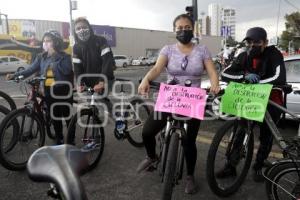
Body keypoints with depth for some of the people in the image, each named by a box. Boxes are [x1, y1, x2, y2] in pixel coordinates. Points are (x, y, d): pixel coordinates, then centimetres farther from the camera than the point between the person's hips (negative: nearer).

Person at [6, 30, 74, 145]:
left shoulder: (64, 56, -5)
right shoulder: (41, 57, 8)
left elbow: (67, 70, -22)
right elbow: (30, 70, 0)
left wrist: (55, 57, -18)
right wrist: (15, 75, -13)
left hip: (62, 91, -4)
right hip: (48, 91, 4)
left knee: (67, 116, 5)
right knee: (55, 117, 13)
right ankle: (59, 140, 27)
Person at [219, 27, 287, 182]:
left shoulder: (274, 54, -15)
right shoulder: (244, 56, -4)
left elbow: (280, 79, -31)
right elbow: (225, 74, -13)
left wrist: (256, 82, -28)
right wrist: (245, 77, -29)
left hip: (271, 101, -2)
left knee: (266, 135, 5)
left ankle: (258, 167, 26)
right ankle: (230, 166, 11)